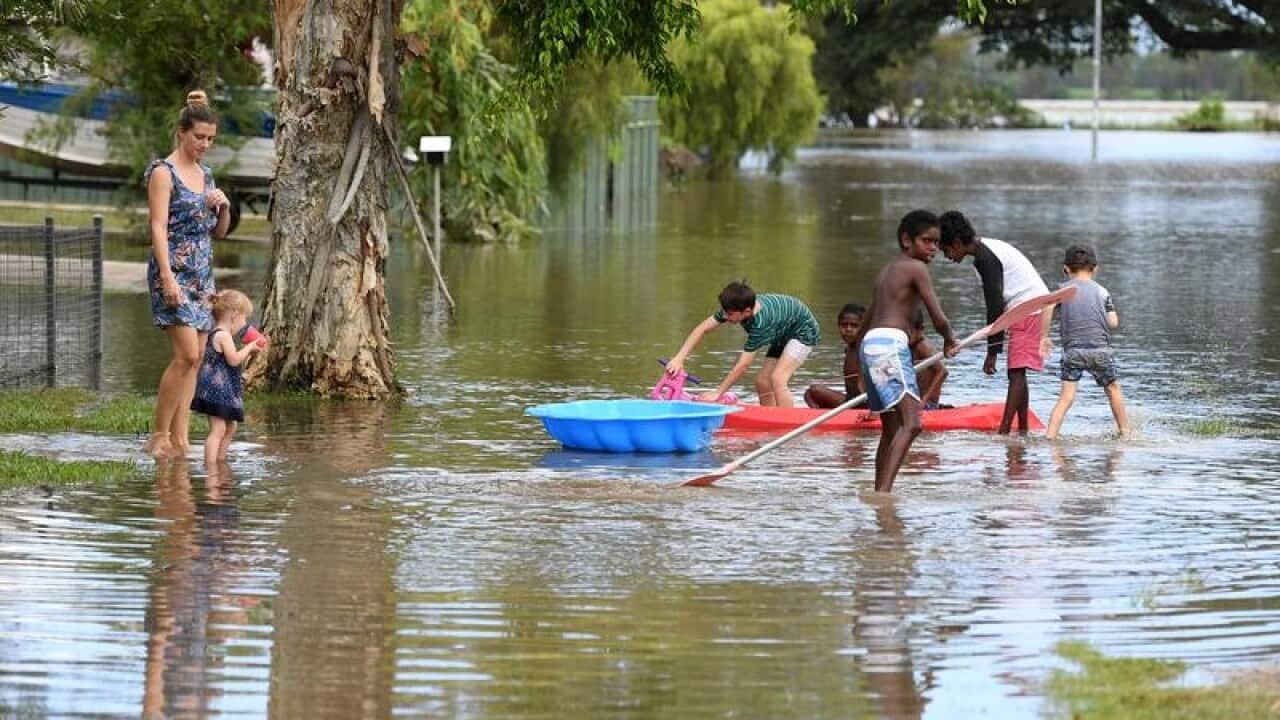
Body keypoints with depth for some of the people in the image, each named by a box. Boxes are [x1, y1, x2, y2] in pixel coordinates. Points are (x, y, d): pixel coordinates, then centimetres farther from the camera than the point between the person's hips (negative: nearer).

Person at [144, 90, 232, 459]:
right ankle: (158, 435, -8)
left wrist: (224, 207, -1)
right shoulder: (163, 173, -7)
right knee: (187, 354, -16)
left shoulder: (205, 174, 15)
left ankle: (179, 438, 4)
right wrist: (168, 278, -24)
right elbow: (158, 227, -15)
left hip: (202, 274, 8)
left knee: (194, 359, 3)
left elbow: (220, 231, 21)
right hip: (174, 271, -8)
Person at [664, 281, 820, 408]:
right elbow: (703, 328, -16)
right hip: (782, 335, 9)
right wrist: (679, 359, -26)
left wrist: (718, 393, -32)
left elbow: (743, 365, -37)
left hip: (802, 332, -9)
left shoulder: (761, 323, -41)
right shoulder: (733, 308, -21)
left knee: (777, 379, -26)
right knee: (762, 383, 1)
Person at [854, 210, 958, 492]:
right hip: (890, 343, -10)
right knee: (911, 423, -20)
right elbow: (938, 319, -6)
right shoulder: (916, 268, -2)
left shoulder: (887, 270, 24)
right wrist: (949, 341, 17)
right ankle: (884, 490, -35)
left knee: (891, 431, 17)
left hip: (869, 344, 10)